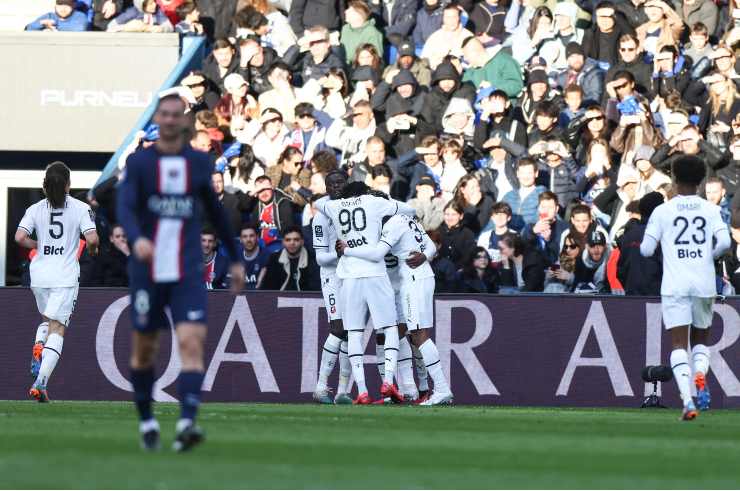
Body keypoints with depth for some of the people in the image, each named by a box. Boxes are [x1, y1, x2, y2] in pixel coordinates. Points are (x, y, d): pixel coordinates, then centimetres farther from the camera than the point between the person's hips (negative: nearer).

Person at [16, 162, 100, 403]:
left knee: (47, 318, 28)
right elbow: (92, 238, -14)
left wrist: (38, 246, 10)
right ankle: (40, 383, -16)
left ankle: (38, 347, -5)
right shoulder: (81, 208, -4)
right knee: (57, 328, -2)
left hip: (39, 274, 3)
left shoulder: (35, 209, 2)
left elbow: (20, 237, -9)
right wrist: (92, 250, 10)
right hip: (65, 276, -3)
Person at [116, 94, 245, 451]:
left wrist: (234, 259, 24)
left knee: (192, 342, -17)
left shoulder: (199, 163, 8)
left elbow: (215, 211, 21)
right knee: (144, 351, 8)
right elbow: (124, 207, -15)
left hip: (188, 273, 1)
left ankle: (186, 424, -28)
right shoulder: (138, 163, 0)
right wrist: (137, 239, -36)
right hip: (147, 271, -1)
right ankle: (147, 421, 28)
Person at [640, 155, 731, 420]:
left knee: (679, 344, -4)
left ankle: (687, 399, -22)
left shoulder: (662, 211, 0)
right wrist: (708, 256, 12)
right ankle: (700, 373, -14)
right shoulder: (710, 210, 5)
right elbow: (724, 241, -8)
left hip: (675, 286, -2)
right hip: (704, 284, 2)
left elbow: (646, 250, 0)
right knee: (700, 341, 19)